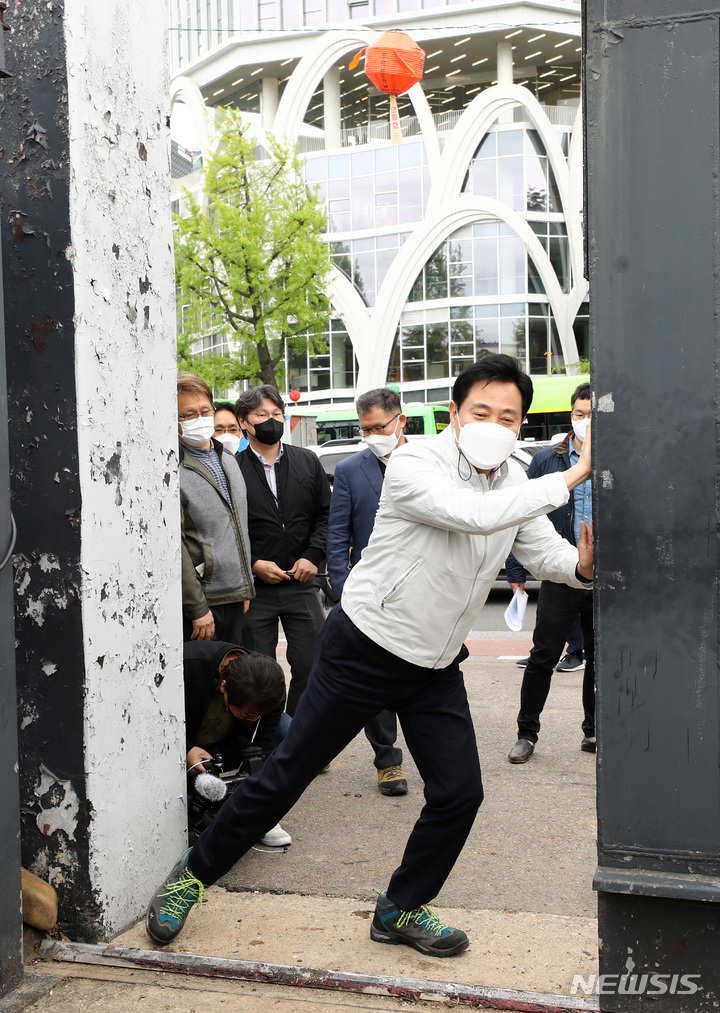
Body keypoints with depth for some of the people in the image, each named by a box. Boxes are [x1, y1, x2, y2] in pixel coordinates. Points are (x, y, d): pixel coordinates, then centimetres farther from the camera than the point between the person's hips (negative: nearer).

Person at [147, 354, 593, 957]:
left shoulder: (516, 482, 2)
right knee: (286, 775, 1)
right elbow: (473, 515, -36)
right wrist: (572, 477, -33)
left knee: (459, 793, 1)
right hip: (365, 648, -6)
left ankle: (401, 909, 23)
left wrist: (581, 564, -23)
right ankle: (195, 873, 21)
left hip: (436, 665, 6)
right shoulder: (414, 464, -21)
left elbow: (545, 554, 1)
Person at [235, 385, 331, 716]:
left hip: (302, 585, 3)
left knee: (310, 666, 3)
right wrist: (253, 564, -11)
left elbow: (325, 514, 10)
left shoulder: (308, 462, 9)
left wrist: (312, 556, -3)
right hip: (254, 588, -3)